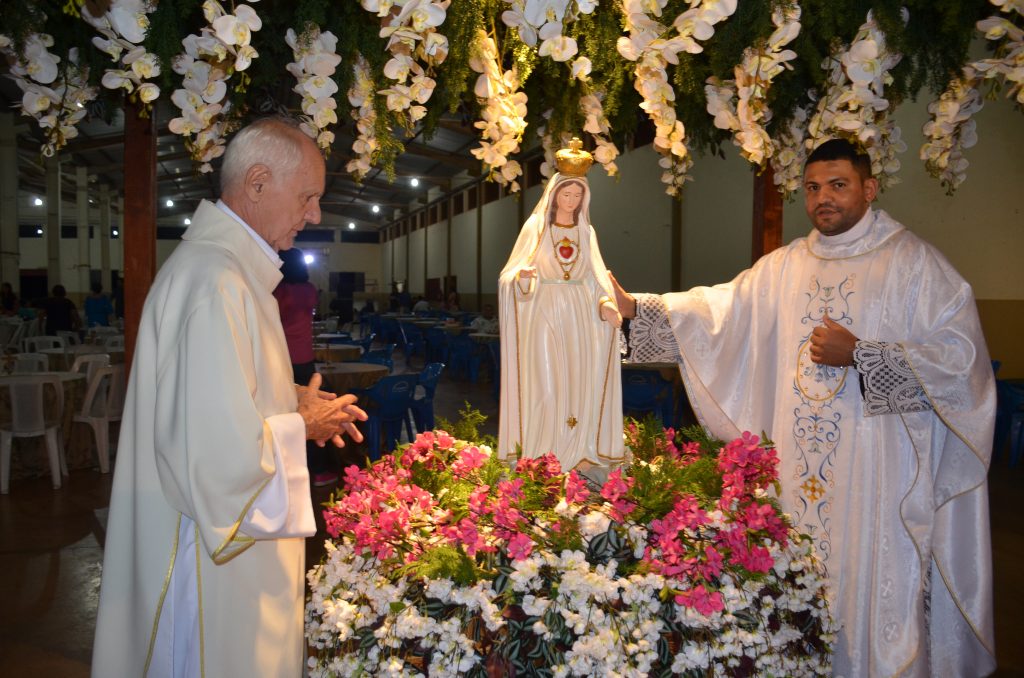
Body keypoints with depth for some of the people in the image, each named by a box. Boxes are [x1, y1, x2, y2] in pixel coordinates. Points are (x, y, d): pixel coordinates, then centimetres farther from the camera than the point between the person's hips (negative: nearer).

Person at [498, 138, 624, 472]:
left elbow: (596, 276, 10)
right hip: (544, 314, -3)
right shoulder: (535, 226, 3)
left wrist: (606, 303, -9)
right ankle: (542, 454, 2)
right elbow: (515, 274, -1)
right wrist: (523, 275, -25)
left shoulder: (586, 231, 12)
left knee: (579, 383, 2)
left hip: (580, 316, 3)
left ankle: (578, 451, 11)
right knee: (545, 383, -6)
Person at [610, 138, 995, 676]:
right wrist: (635, 306, -3)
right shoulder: (785, 267, 10)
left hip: (877, 467, -4)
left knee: (872, 585, 3)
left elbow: (960, 355, -10)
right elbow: (720, 310, 7)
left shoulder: (914, 262, -4)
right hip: (801, 467, 5)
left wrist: (859, 355, -17)